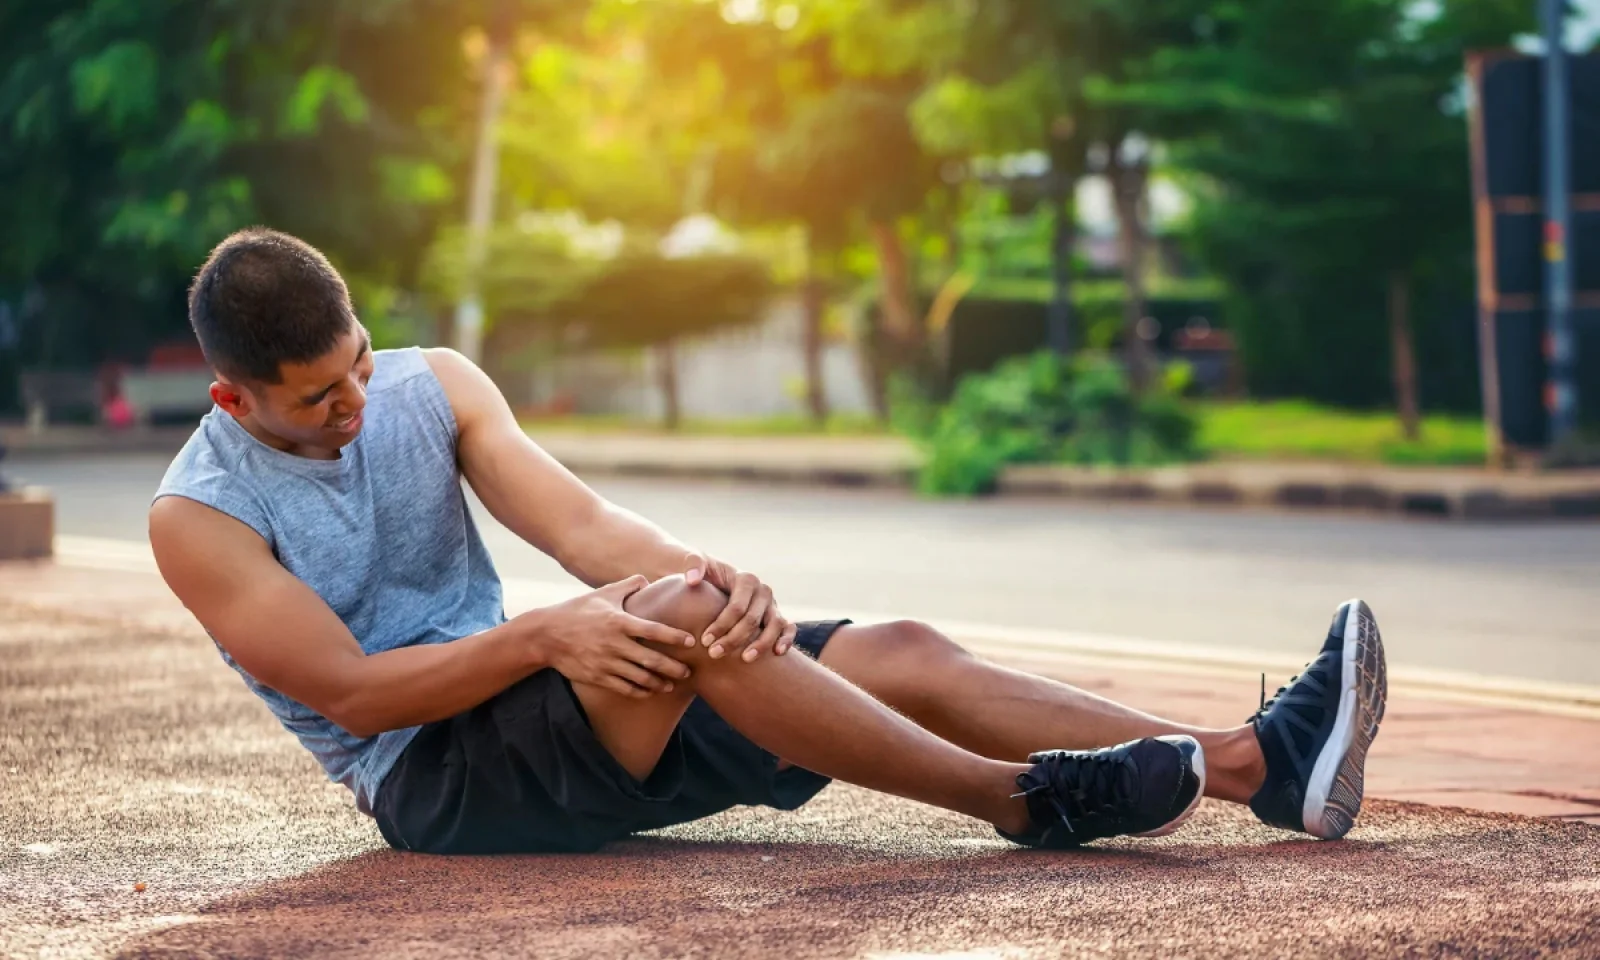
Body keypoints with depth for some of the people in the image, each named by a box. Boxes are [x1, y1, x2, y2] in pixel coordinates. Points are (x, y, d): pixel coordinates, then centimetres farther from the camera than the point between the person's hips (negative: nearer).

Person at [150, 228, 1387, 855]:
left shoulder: (431, 387, 4)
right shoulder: (201, 518, -11)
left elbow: (578, 523, -8)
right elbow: (348, 691, -16)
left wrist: (704, 570, -29)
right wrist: (541, 636, -29)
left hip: (524, 691, 6)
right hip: (433, 779, -6)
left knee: (903, 653, -12)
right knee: (679, 623, -34)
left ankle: (1261, 762, -17)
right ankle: (1027, 802, -30)